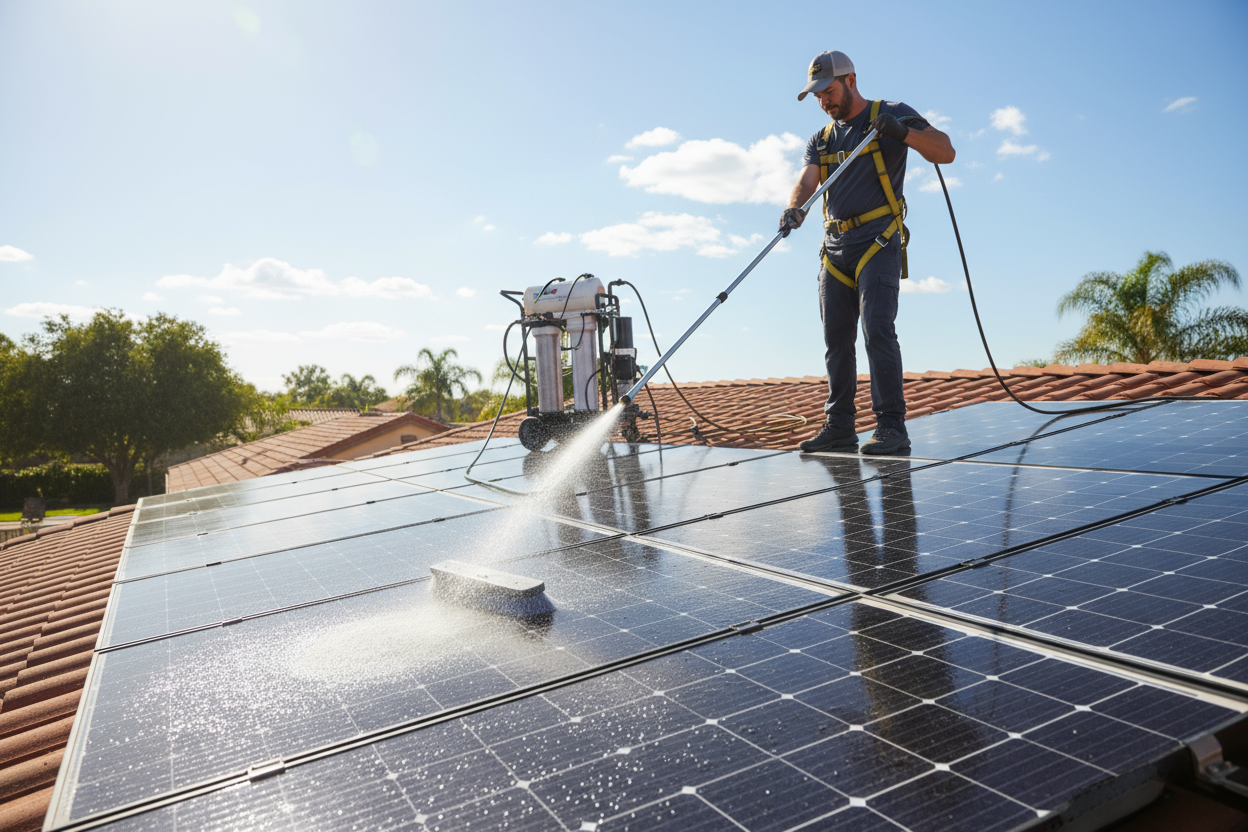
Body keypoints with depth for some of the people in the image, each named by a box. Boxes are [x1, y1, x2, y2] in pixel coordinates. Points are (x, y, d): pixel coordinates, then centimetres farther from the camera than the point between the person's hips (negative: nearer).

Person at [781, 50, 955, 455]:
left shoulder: (892, 114, 4)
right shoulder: (822, 139, 18)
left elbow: (946, 152, -3)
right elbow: (807, 181, 1)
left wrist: (903, 133, -20)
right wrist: (794, 208, -21)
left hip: (878, 243, -6)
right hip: (834, 248, 6)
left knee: (877, 330, -18)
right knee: (836, 341, 5)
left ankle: (891, 427, -16)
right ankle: (839, 427, 12)